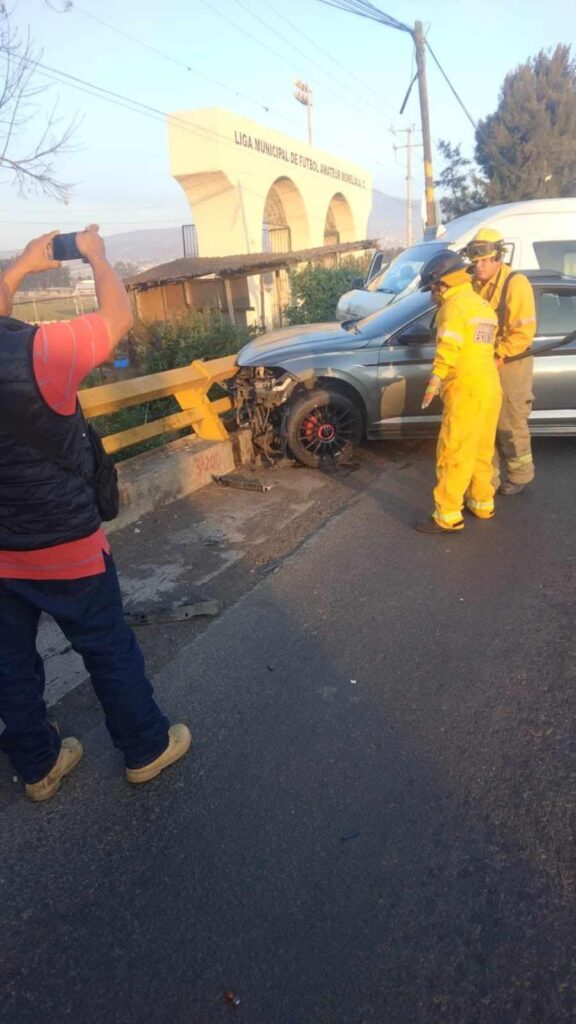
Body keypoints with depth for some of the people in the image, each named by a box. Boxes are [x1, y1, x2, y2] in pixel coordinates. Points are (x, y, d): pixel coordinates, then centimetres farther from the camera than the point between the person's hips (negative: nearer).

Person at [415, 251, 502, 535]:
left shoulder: (455, 304, -9)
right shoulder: (482, 305, 19)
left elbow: (449, 348, -19)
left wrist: (434, 381, -20)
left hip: (466, 390, -10)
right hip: (490, 387, 10)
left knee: (454, 454, -7)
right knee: (481, 451, 18)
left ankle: (448, 517, -5)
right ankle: (482, 503, 28)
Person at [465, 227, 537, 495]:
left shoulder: (516, 283, -13)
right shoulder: (475, 284, 8)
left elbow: (524, 331, -18)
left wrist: (498, 356, -21)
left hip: (510, 365, -6)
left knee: (510, 425, 3)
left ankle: (519, 475, 20)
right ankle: (489, 476, 23)